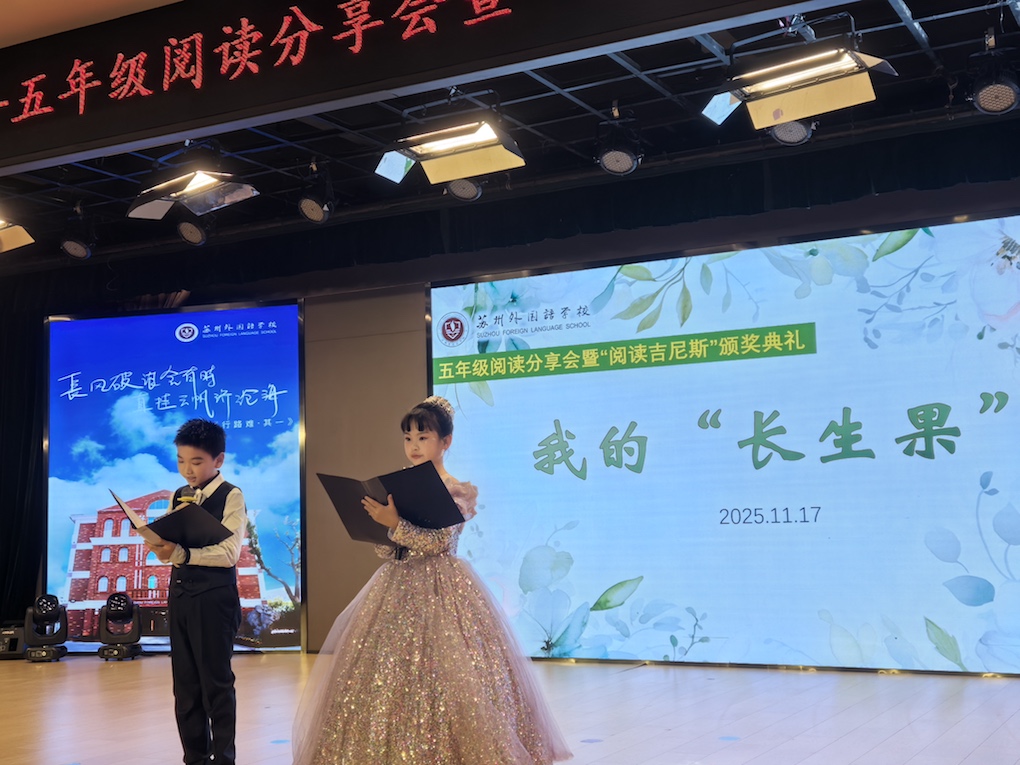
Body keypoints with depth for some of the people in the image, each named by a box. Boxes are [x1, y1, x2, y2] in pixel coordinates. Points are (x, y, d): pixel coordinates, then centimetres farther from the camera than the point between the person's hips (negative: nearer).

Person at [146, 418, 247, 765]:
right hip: (180, 593, 7)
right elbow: (169, 550, 13)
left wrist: (180, 553, -27)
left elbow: (229, 552, -17)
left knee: (216, 682, 0)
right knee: (184, 684, 12)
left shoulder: (231, 496, -8)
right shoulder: (179, 496, 12)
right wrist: (158, 540, -10)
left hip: (215, 596, -6)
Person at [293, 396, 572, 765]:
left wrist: (396, 523, -23)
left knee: (437, 675, -9)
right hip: (397, 589, 5)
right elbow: (386, 551, 12)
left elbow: (438, 543, -16)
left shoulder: (456, 492, -5)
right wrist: (377, 523, -6)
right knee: (387, 674, 1)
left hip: (440, 590, -5)